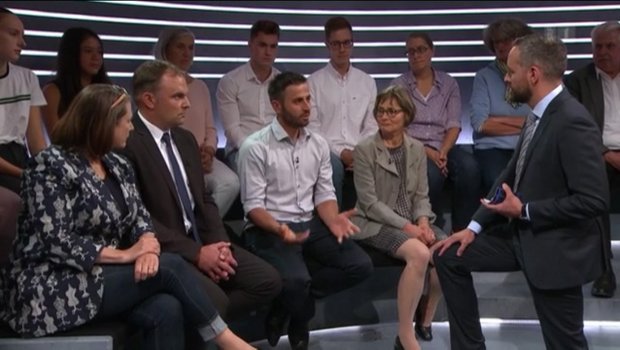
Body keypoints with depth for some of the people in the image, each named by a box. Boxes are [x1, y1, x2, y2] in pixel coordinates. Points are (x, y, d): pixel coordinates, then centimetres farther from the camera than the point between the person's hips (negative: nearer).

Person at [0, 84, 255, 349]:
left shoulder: (118, 166, 11)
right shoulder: (51, 166, -13)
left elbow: (140, 218, 8)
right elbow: (55, 241, -20)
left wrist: (148, 245, -17)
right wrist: (126, 254, -17)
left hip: (103, 276, 7)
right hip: (52, 290, -7)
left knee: (166, 309, -24)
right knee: (170, 267, -19)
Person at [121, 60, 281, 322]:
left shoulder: (185, 139, 14)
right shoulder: (126, 143, -13)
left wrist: (219, 244, -2)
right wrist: (196, 253, -18)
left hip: (201, 243, 8)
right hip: (162, 252, -8)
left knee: (267, 280, -5)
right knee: (214, 299, -29)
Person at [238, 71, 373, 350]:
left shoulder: (318, 144, 8)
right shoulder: (255, 147, -10)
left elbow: (324, 194, 8)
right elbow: (253, 205, -12)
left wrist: (333, 220, -14)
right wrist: (280, 229, -31)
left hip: (310, 225, 6)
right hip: (269, 229, -6)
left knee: (360, 265, -12)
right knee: (296, 279, -33)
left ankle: (291, 301, 3)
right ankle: (298, 327, 4)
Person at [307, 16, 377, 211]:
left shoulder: (367, 82, 16)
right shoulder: (314, 82, 6)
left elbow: (372, 126, 11)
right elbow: (312, 127, -2)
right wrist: (340, 152, -12)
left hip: (360, 154, 3)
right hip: (328, 151, -2)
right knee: (334, 167, -36)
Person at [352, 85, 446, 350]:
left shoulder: (417, 149, 9)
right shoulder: (364, 150, -7)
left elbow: (421, 195, 8)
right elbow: (369, 202, -12)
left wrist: (423, 223, -13)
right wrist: (406, 226, -20)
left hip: (413, 222, 5)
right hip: (377, 224, -5)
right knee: (419, 254, -33)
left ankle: (426, 317, 5)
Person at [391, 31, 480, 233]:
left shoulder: (448, 84, 13)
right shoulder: (399, 86, 7)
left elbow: (454, 126, 5)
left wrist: (443, 152, -14)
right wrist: (427, 152, -15)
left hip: (443, 147, 2)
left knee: (469, 167, -30)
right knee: (432, 174, -35)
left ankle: (462, 230, -21)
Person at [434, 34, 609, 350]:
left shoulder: (573, 122, -23)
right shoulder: (539, 114, 5)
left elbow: (594, 200, -26)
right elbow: (511, 176, 12)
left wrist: (524, 210, -19)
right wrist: (474, 226, 5)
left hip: (556, 247, -9)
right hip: (524, 234, 9)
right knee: (450, 257, 12)